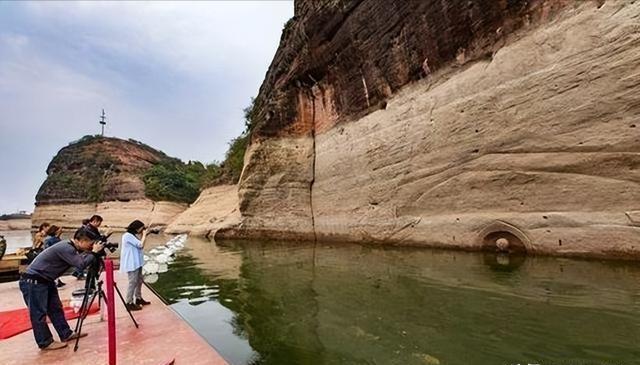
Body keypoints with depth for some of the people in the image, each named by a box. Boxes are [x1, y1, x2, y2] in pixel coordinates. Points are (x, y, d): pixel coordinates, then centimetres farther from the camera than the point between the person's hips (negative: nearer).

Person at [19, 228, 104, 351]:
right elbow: (81, 264, -32)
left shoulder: (69, 247, 2)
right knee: (39, 313, 0)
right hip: (33, 282, -10)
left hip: (46, 280, 10)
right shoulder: (65, 248, -27)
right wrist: (94, 252, -23)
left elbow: (80, 261, 9)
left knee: (56, 308, 13)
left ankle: (66, 334, 21)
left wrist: (91, 252, -6)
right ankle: (45, 343, 11)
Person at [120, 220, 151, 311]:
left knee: (139, 281, 16)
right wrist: (144, 234, -13)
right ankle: (129, 303, 5)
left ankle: (138, 299, 28)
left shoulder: (133, 235, 11)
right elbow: (141, 245, -23)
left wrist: (143, 235, 6)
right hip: (131, 264, -10)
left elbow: (140, 246, 15)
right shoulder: (128, 236, -19)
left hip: (137, 263, 10)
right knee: (133, 283, -4)